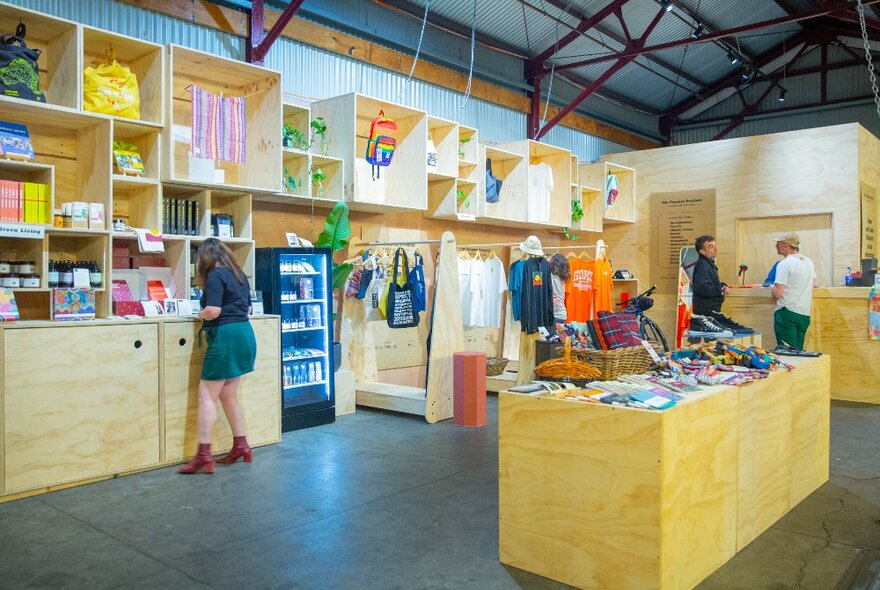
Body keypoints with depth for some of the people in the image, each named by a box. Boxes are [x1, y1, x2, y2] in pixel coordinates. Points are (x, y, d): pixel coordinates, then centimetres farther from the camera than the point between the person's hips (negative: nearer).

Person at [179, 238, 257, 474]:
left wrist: (200, 315, -1)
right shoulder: (239, 274, 15)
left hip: (226, 336, -9)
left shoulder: (215, 276, -10)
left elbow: (213, 311, -20)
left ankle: (204, 455, -6)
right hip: (243, 333, 9)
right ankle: (241, 446, 20)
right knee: (228, 395, 17)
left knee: (207, 396, -4)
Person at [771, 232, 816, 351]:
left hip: (787, 313, -7)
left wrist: (773, 290, 1)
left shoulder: (784, 264, -14)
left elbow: (777, 293, -20)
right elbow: (813, 284, 27)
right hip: (805, 314, 7)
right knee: (798, 349, 13)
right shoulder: (809, 262, 10)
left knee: (786, 350, -3)